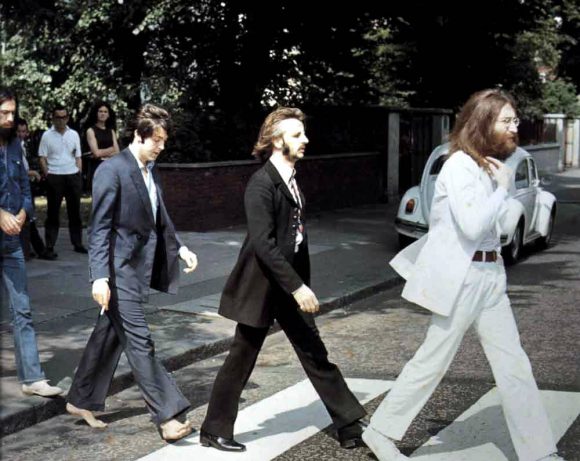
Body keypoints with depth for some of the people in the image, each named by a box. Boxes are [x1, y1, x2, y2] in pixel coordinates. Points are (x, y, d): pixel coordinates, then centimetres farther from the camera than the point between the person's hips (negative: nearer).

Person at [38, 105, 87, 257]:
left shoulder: (74, 134, 9)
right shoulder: (47, 135, -1)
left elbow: (78, 157, 12)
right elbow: (42, 158, -1)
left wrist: (79, 175, 5)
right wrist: (47, 176, -8)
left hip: (73, 176, 3)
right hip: (54, 176, -3)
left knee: (75, 211, 9)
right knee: (53, 213, 1)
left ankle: (77, 243, 17)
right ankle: (50, 246, 3)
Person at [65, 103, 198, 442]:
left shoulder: (150, 171, 12)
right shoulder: (112, 170, -13)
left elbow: (159, 219, 20)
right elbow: (100, 227, -16)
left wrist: (180, 247, 6)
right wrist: (100, 276, -21)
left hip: (140, 267, 9)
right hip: (121, 269, -9)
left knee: (110, 335, 16)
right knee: (140, 341, -6)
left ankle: (82, 401, 29)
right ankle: (167, 414, -4)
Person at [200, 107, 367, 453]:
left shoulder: (292, 179, 8)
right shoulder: (261, 184, -19)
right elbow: (263, 244, -25)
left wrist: (303, 283, 10)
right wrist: (297, 286, -26)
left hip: (291, 284, 8)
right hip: (261, 287, -8)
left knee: (315, 354, 11)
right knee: (241, 360, 4)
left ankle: (350, 424, 18)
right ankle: (215, 431, 20)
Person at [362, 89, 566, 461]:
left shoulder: (492, 164, 14)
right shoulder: (460, 165, -15)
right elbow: (472, 225, -25)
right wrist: (503, 188, -15)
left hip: (490, 276, 9)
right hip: (459, 278, -8)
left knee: (515, 366, 7)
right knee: (432, 362, 2)